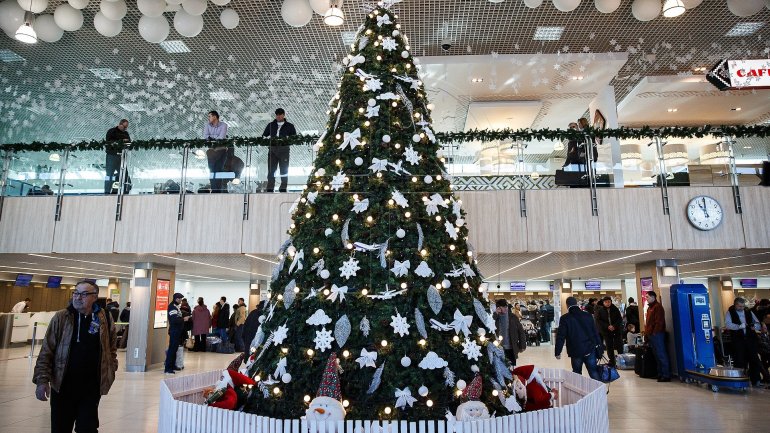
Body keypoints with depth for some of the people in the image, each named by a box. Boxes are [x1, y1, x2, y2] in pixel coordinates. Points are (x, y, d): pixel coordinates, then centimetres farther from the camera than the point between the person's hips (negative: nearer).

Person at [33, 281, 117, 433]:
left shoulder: (104, 319, -2)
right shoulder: (61, 318, -7)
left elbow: (111, 347, 11)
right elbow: (46, 352, -5)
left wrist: (111, 370, 9)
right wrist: (42, 380, -11)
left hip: (92, 387, 1)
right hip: (63, 386, 0)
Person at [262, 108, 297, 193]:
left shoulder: (289, 126, 10)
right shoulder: (271, 125, 17)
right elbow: (264, 135, 16)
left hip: (284, 150, -2)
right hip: (272, 150, 2)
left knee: (284, 171, -1)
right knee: (271, 171, -1)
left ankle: (283, 189, 4)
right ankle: (270, 189, 2)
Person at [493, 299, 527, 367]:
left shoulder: (513, 317, 1)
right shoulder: (495, 317, -2)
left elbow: (520, 331, 3)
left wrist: (522, 345, -1)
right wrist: (495, 314, -19)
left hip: (511, 348, 1)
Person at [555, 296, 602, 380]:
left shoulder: (564, 318, -9)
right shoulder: (588, 315, 3)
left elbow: (561, 336, -11)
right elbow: (595, 331, 8)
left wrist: (558, 352, -4)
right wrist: (599, 344, 18)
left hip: (576, 351, -3)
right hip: (590, 349, 3)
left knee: (577, 374, 11)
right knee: (594, 372, 10)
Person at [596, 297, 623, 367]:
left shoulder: (615, 309, 0)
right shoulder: (600, 310, -3)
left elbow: (620, 319, -1)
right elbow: (598, 321, -5)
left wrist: (614, 326, -14)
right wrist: (607, 326, -15)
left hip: (616, 330, 0)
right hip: (606, 331, 0)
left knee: (619, 345, 0)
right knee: (609, 347, 3)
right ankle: (612, 361, 10)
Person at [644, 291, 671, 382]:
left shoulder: (657, 306, -11)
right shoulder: (650, 307, 19)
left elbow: (659, 321, -18)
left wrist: (654, 332, -20)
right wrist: (647, 332, 17)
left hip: (656, 334, -10)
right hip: (651, 335, 10)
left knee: (661, 354, -7)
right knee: (657, 355, 13)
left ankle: (666, 375, -3)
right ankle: (660, 374, 19)